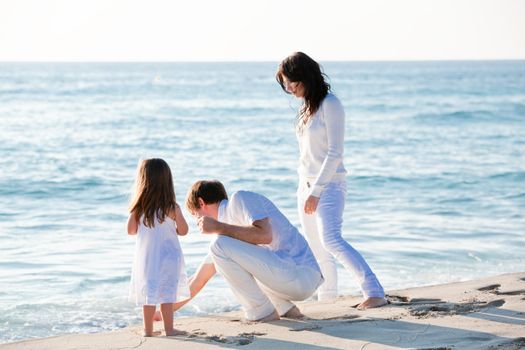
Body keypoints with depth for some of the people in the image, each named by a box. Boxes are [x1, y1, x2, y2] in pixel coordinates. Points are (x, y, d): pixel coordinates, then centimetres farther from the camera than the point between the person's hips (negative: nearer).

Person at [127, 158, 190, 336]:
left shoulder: (138, 207, -8)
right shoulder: (172, 207, -11)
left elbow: (130, 230, 2)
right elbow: (183, 231, -3)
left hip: (145, 255, 2)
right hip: (167, 255, -2)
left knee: (148, 292, 8)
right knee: (167, 293, 4)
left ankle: (148, 329, 12)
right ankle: (169, 328, 6)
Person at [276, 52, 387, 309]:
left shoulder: (330, 104, -12)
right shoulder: (306, 107, 13)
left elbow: (335, 152, -17)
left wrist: (316, 191, -20)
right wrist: (305, 189, 14)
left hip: (329, 184, -9)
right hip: (306, 184, 9)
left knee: (331, 240, -25)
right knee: (316, 247, 11)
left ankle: (374, 293, -30)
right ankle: (327, 297, 23)